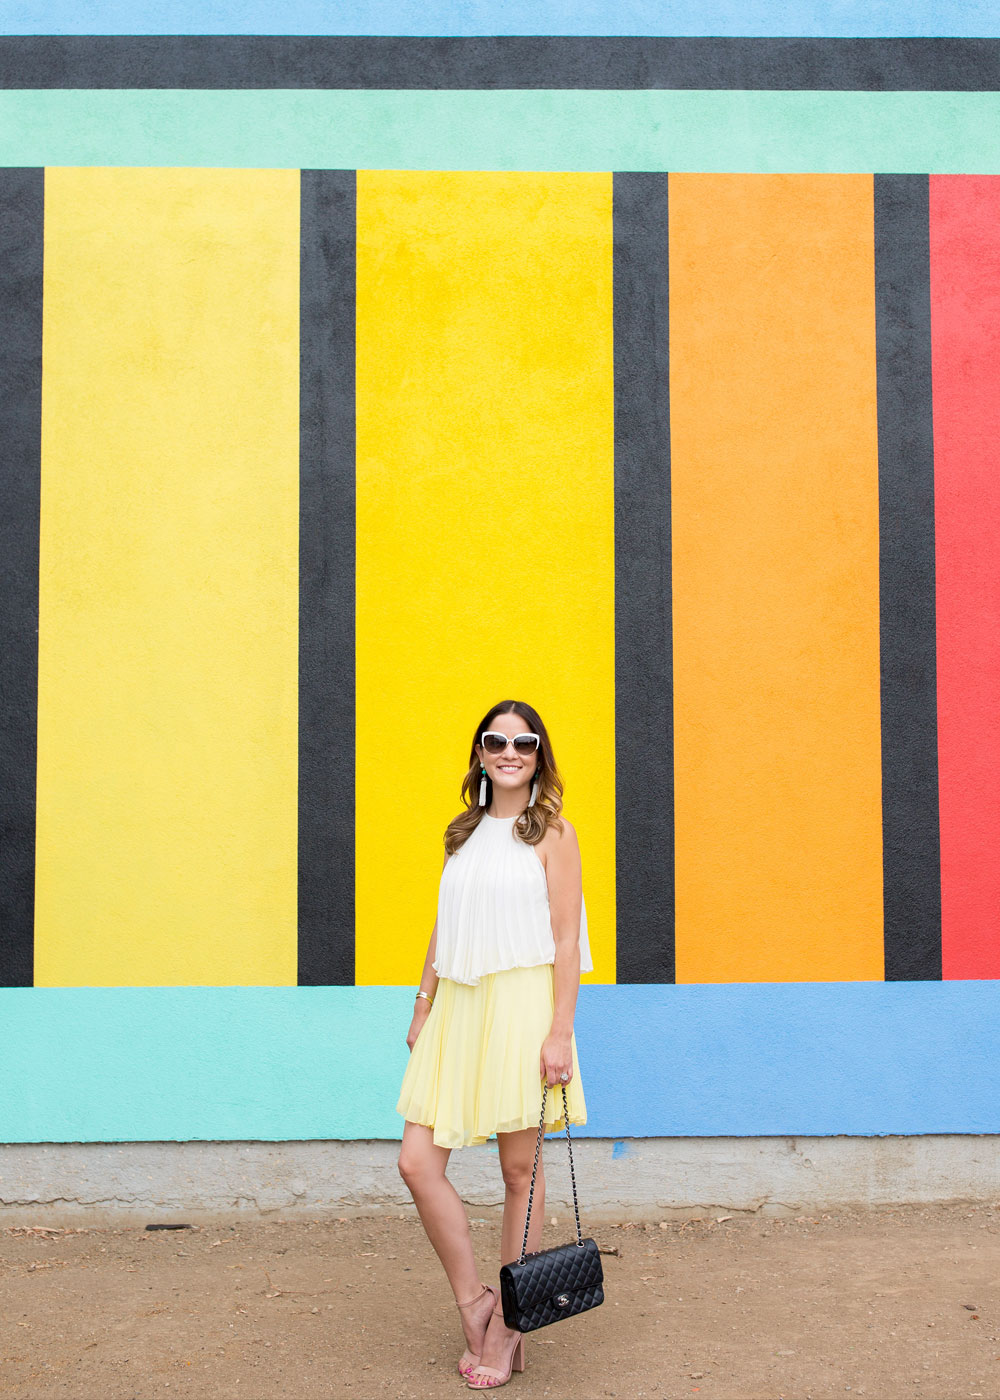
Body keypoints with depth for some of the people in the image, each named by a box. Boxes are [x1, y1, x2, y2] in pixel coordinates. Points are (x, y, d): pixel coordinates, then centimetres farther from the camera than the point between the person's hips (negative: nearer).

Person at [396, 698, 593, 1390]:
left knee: (521, 1170, 5)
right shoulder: (464, 833, 14)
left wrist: (561, 1032, -12)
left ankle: (511, 1331, 19)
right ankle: (474, 1302, 18)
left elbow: (566, 938, -6)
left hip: (521, 1003, -5)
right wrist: (423, 1008, 14)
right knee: (417, 1163, -1)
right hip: (457, 1008, 5)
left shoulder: (552, 832, -2)